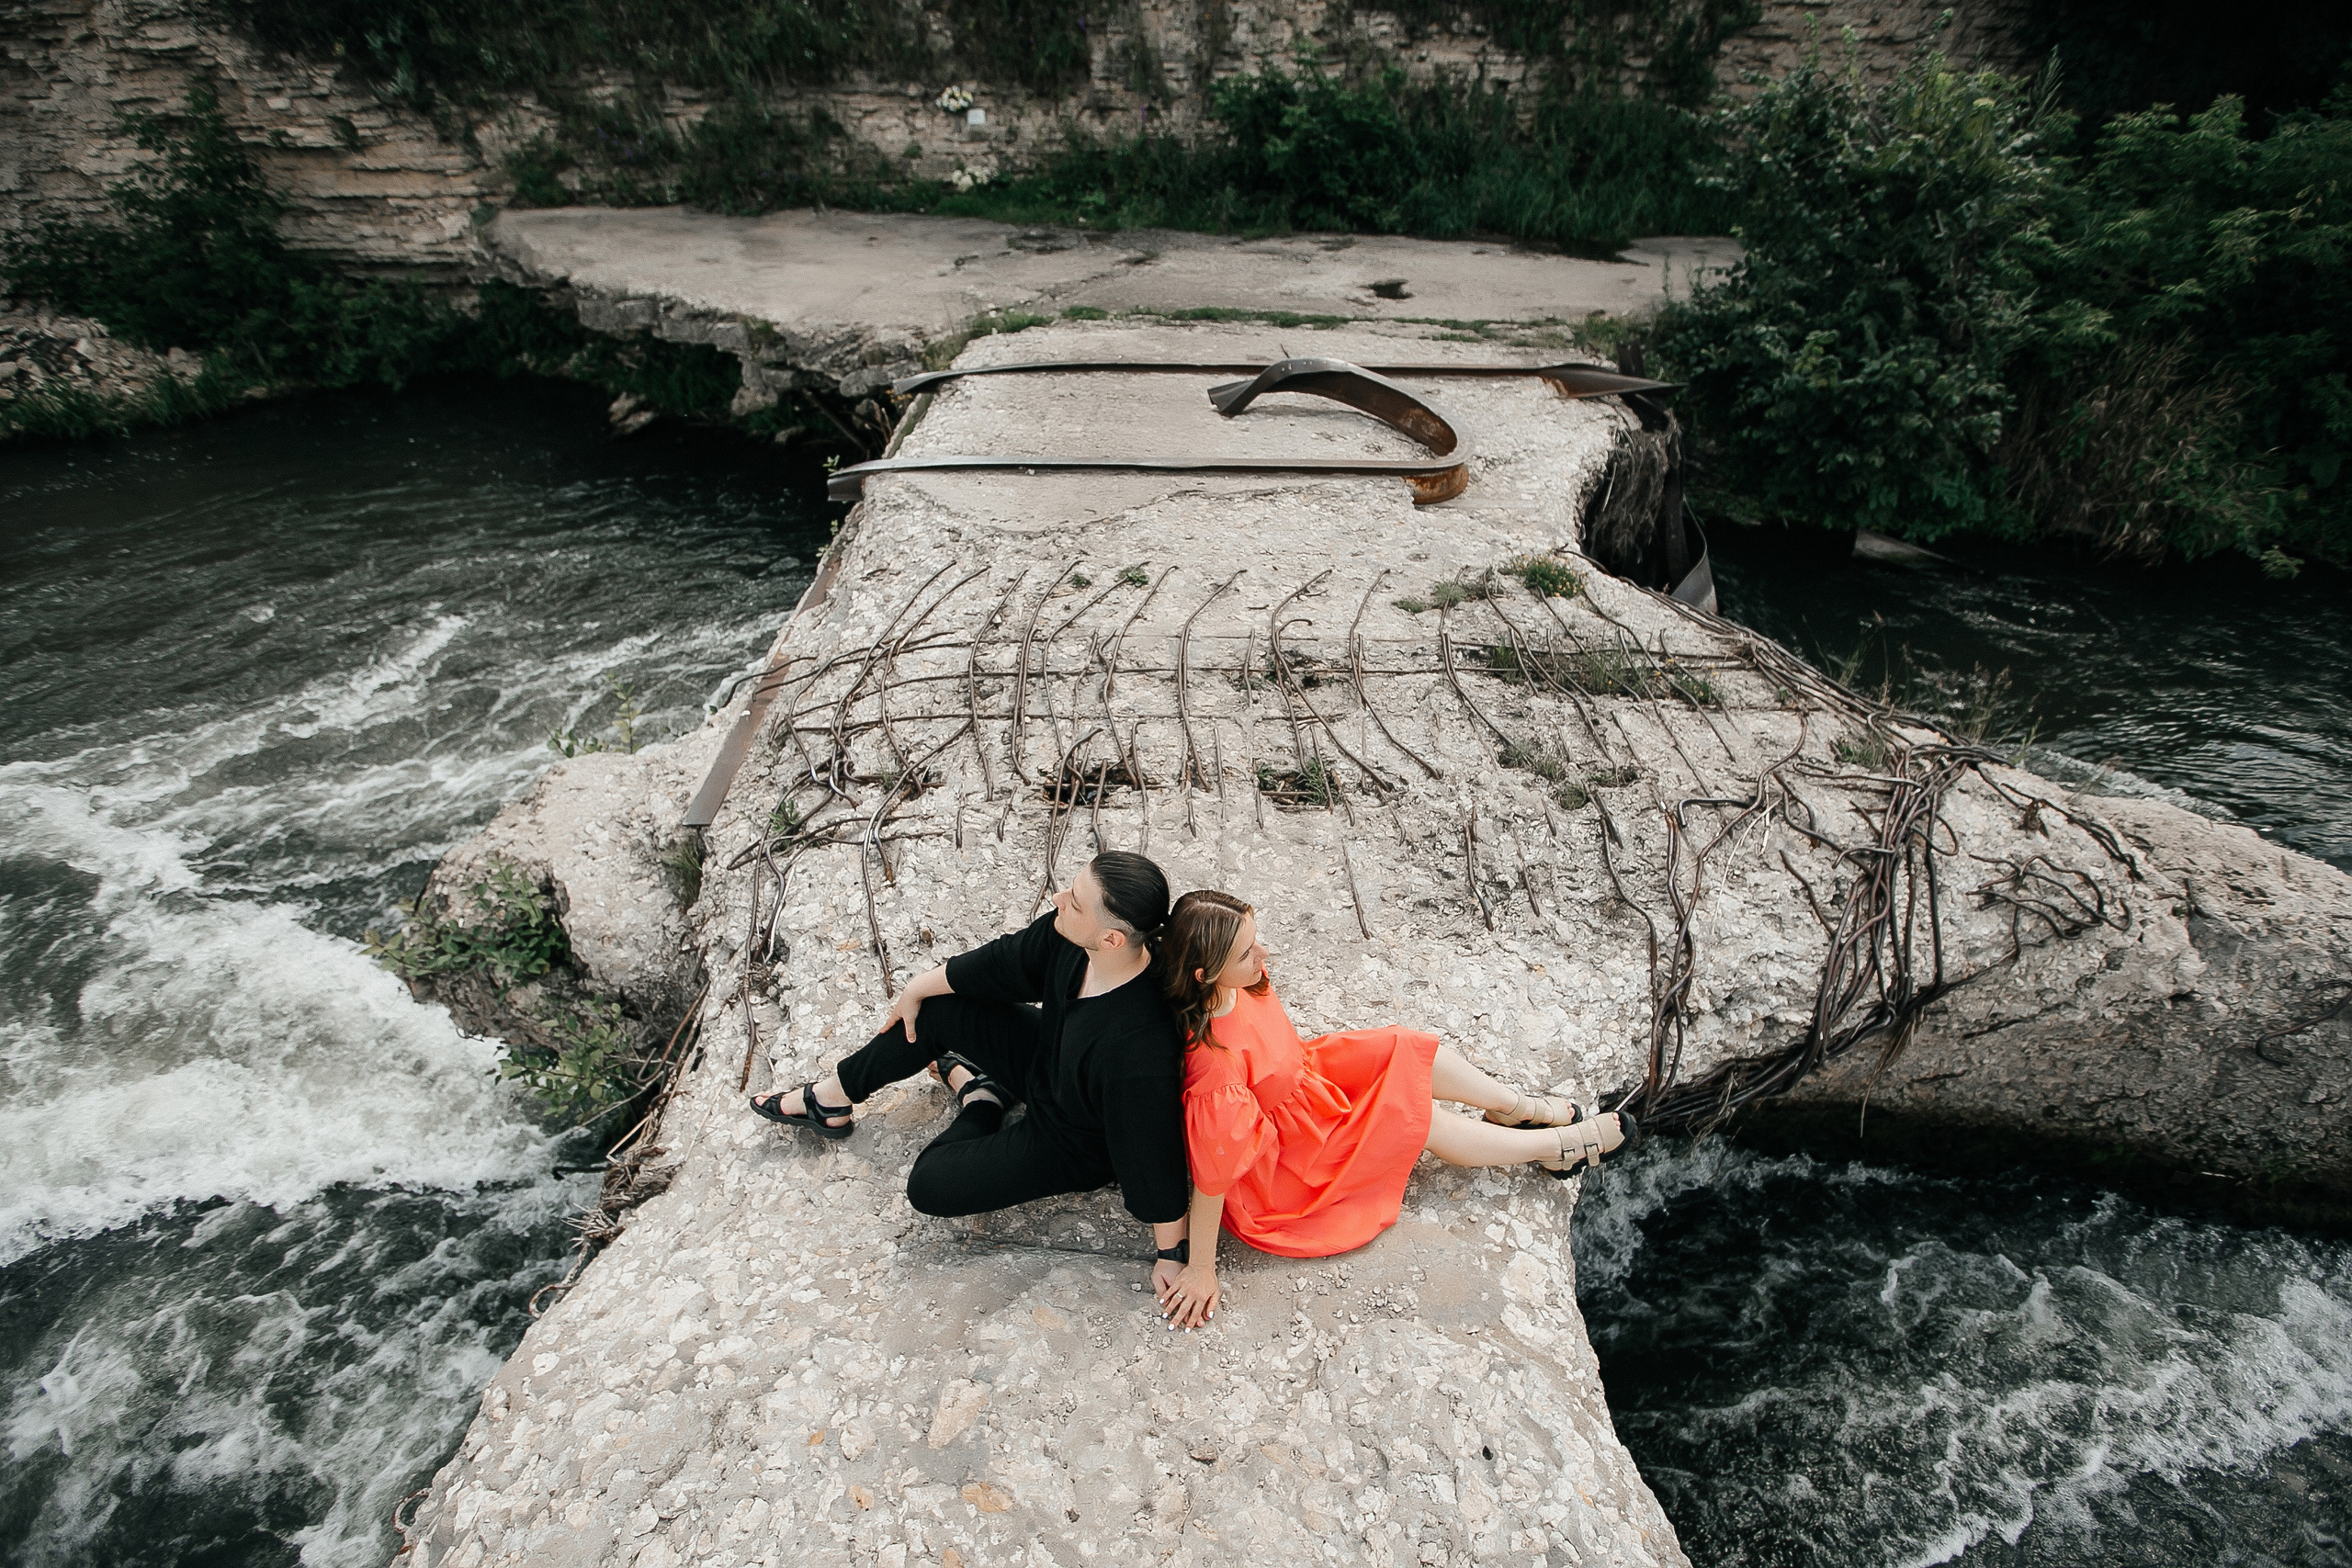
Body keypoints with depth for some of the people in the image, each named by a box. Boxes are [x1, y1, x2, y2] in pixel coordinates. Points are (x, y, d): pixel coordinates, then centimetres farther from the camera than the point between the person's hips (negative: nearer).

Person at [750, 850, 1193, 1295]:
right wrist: (916, 990, 10)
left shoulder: (1139, 1053, -45)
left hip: (1074, 1145, -6)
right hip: (1044, 1053, 6)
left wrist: (1172, 1255, -16)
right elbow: (999, 963, -6)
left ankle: (982, 1103, 23)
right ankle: (829, 1099, 26)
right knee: (932, 1011, 3)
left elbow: (1155, 1156, -31)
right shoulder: (1067, 937, -25)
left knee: (929, 1186, -7)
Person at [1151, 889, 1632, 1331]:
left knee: (1410, 1054, 3)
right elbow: (1212, 1173, -32)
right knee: (1420, 1121, -3)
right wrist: (1201, 1269, -21)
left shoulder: (1232, 984, -21)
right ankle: (1558, 1145, 20)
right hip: (1278, 1166, -7)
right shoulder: (1215, 1062, -43)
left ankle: (1519, 1107, 29)